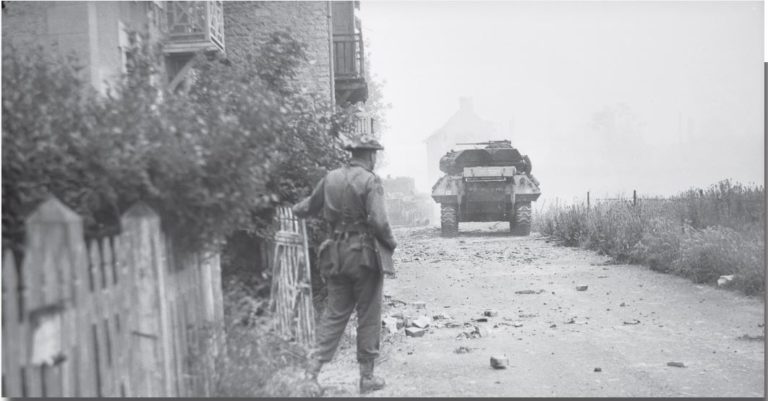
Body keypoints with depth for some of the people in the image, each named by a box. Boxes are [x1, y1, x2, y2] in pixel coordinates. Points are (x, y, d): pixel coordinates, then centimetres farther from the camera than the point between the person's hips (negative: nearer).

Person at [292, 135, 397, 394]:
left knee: (334, 312, 14)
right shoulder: (370, 181, -12)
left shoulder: (330, 178, 6)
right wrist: (390, 244, -4)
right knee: (368, 317, 6)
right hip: (364, 255, -5)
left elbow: (310, 206, 21)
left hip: (336, 254, 5)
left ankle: (314, 368, 7)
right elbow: (379, 222, -21)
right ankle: (367, 377, 14)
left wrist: (295, 210, 42)